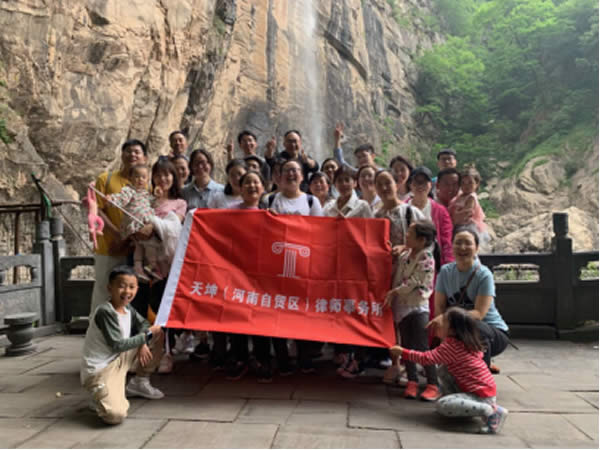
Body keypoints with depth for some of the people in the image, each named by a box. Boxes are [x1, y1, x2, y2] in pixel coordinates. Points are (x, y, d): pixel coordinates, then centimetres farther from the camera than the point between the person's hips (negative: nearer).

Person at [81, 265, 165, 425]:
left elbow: (143, 324, 16)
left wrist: (143, 343, -5)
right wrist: (146, 335, -17)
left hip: (122, 358, 8)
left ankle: (140, 382, 19)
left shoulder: (128, 309, 1)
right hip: (99, 370, -8)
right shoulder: (105, 312, -23)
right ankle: (102, 397, 6)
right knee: (116, 415, -30)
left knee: (158, 335, 8)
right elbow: (117, 345, -24)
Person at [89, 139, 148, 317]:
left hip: (135, 250, 2)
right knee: (103, 292, 4)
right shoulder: (105, 179, 4)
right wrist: (118, 234, -14)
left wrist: (127, 240, -11)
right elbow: (97, 211, -3)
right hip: (108, 250, -1)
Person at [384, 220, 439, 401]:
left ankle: (433, 385, 2)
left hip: (418, 306, -7)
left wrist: (395, 292, -13)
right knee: (407, 346, 9)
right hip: (402, 306, 7)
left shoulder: (426, 259, -14)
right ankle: (412, 381, 18)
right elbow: (396, 276, 22)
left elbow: (414, 281, -17)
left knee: (422, 347, -7)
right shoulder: (404, 254, 9)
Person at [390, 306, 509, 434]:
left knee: (441, 405, -24)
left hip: (481, 396, -9)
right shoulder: (467, 343, 7)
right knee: (444, 371, 10)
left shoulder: (452, 346, -19)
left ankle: (490, 410, -19)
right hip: (484, 389, 9)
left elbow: (427, 358, -19)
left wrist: (403, 352, -8)